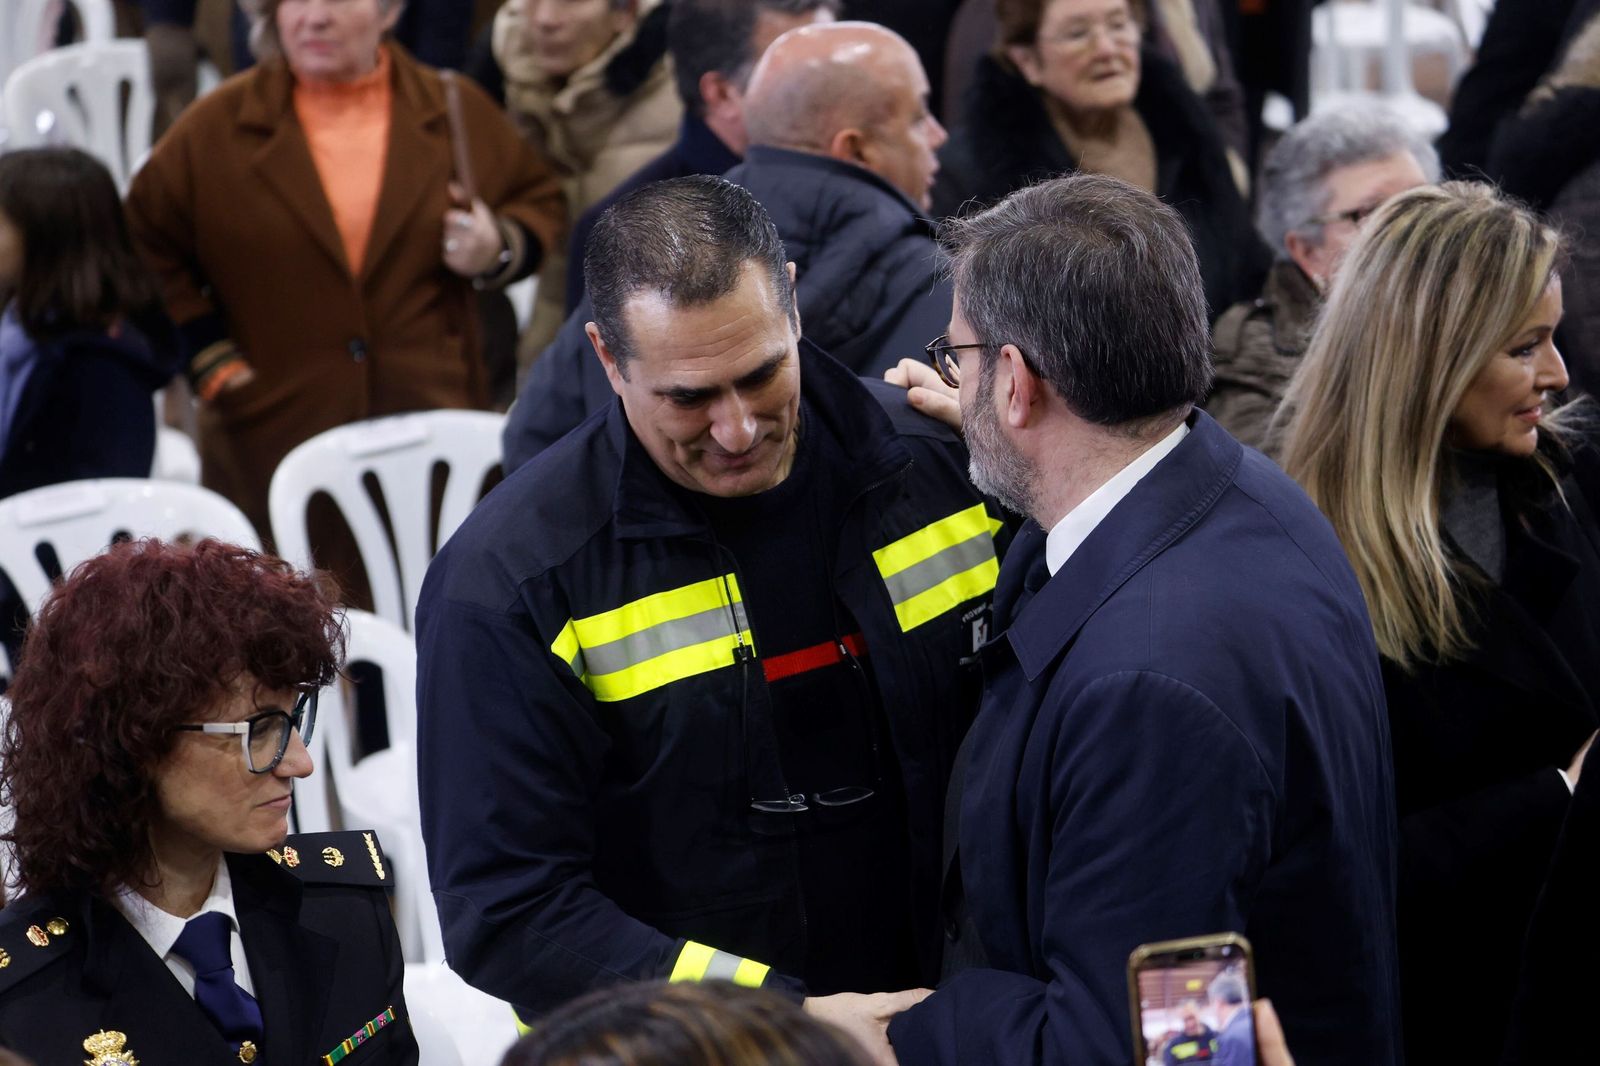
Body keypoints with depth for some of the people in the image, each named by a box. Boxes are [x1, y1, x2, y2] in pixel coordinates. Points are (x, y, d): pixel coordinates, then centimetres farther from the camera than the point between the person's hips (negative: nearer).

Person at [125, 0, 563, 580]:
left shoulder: (456, 113, 7)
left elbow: (538, 201, 18)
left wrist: (499, 252, -5)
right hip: (276, 438, -1)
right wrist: (210, 358, 2)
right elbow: (145, 240, 10)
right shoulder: (218, 128, 4)